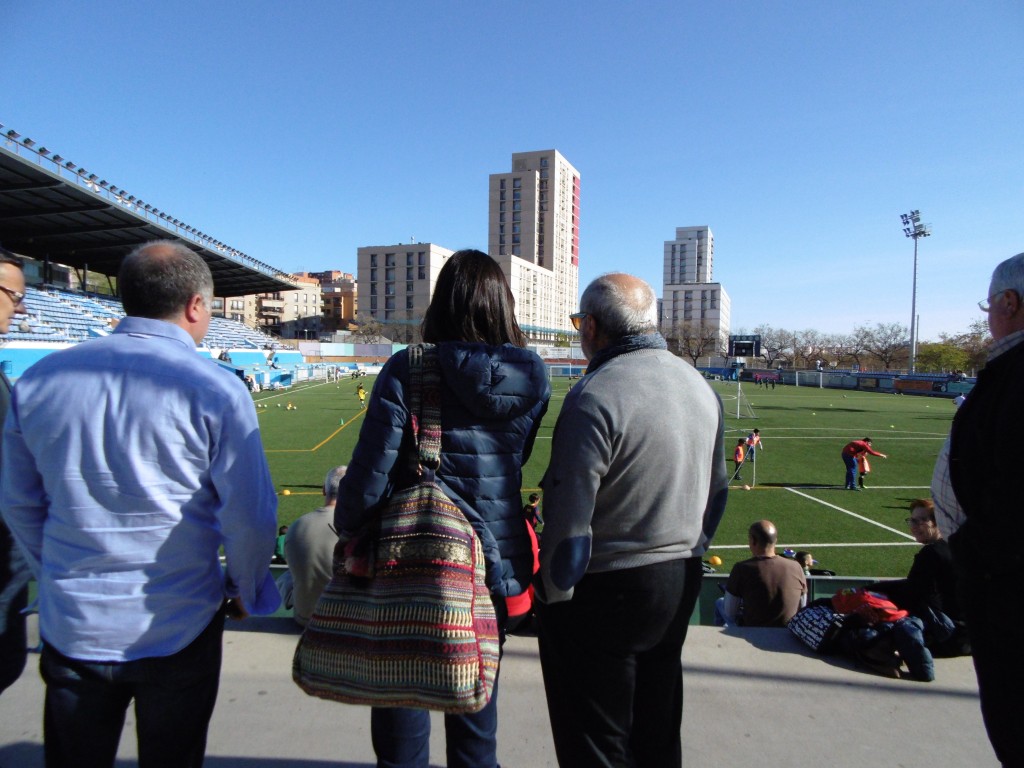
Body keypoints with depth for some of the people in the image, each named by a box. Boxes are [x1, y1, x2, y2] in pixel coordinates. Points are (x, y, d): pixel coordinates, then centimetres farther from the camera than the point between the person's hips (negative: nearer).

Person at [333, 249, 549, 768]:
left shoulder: (408, 369, -14)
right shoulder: (534, 378, -2)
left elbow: (370, 473, -15)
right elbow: (518, 461, 6)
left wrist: (349, 535, 1)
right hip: (498, 560, 4)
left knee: (402, 697, 17)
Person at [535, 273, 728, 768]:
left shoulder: (594, 397, -22)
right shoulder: (701, 386, 5)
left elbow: (568, 519, -22)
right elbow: (717, 491, 13)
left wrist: (554, 593, -8)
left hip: (606, 592, -8)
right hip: (681, 584, 8)